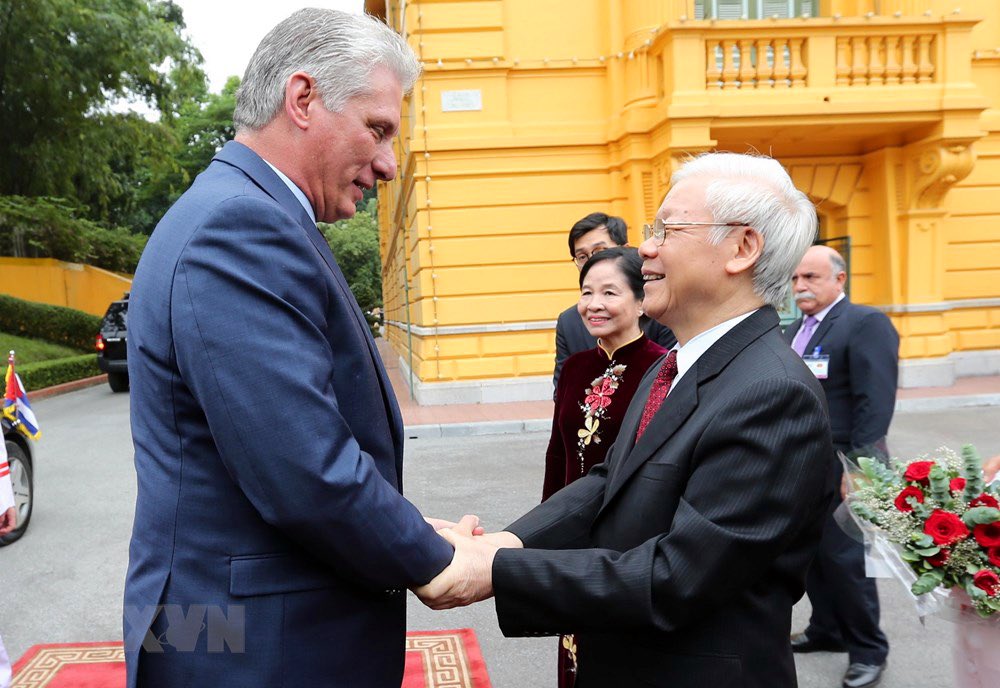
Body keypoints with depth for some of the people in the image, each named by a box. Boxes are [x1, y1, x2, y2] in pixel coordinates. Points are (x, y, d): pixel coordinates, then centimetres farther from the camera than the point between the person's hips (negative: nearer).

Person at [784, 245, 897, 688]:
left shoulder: (866, 323, -10)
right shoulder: (795, 329, 16)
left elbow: (876, 403, -18)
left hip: (838, 467, -8)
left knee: (844, 556, 0)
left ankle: (868, 649, 18)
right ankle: (827, 630, 33)